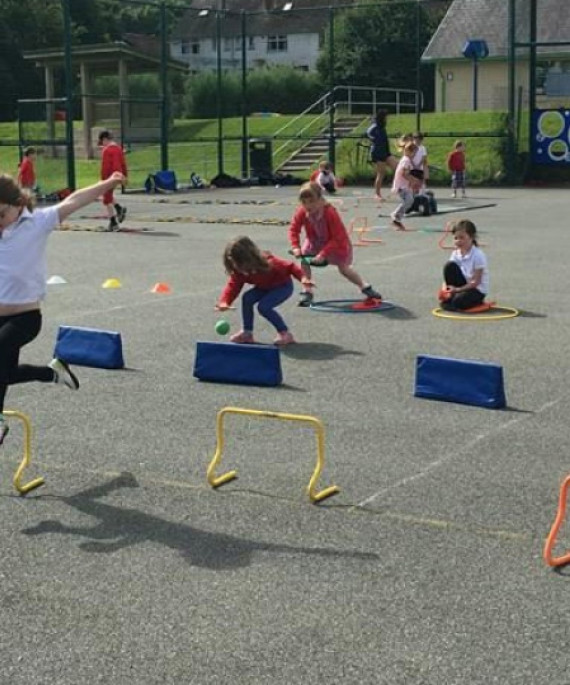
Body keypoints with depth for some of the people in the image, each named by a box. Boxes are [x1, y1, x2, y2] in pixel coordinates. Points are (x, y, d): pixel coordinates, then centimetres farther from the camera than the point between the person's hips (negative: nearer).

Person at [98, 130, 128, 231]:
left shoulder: (106, 150, -16)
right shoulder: (119, 148, 9)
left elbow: (105, 166, -19)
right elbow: (123, 163, 12)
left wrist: (103, 180, -17)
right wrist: (125, 176, 18)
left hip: (109, 176, -8)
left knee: (107, 199, 1)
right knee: (108, 194, 27)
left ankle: (113, 223, 1)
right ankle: (119, 208, 9)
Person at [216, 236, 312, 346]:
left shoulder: (269, 263, -35)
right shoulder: (239, 272, -18)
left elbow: (290, 266, -25)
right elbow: (233, 286, -21)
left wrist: (303, 277, -40)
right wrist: (224, 302, -40)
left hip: (283, 286, -7)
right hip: (265, 287, 7)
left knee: (263, 306, -25)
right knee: (247, 298, -15)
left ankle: (285, 333, -12)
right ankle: (247, 333, -3)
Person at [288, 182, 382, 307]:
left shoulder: (330, 213, -35)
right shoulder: (301, 212, -25)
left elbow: (337, 238, -31)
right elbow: (293, 229, -12)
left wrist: (323, 254, -36)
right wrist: (295, 247, -28)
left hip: (337, 243, -4)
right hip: (314, 242, 4)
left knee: (344, 269, 0)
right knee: (304, 261, -17)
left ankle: (365, 287, 23)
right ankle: (307, 292, -5)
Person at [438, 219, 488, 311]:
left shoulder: (478, 255, -20)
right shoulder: (455, 254, -2)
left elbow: (476, 282, -21)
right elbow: (448, 274, -3)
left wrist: (458, 289, -26)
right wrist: (444, 289, -23)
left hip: (478, 290, -6)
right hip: (464, 285, 6)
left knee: (457, 302, -33)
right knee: (449, 266, -17)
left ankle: (475, 301, -1)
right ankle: (451, 294, -9)